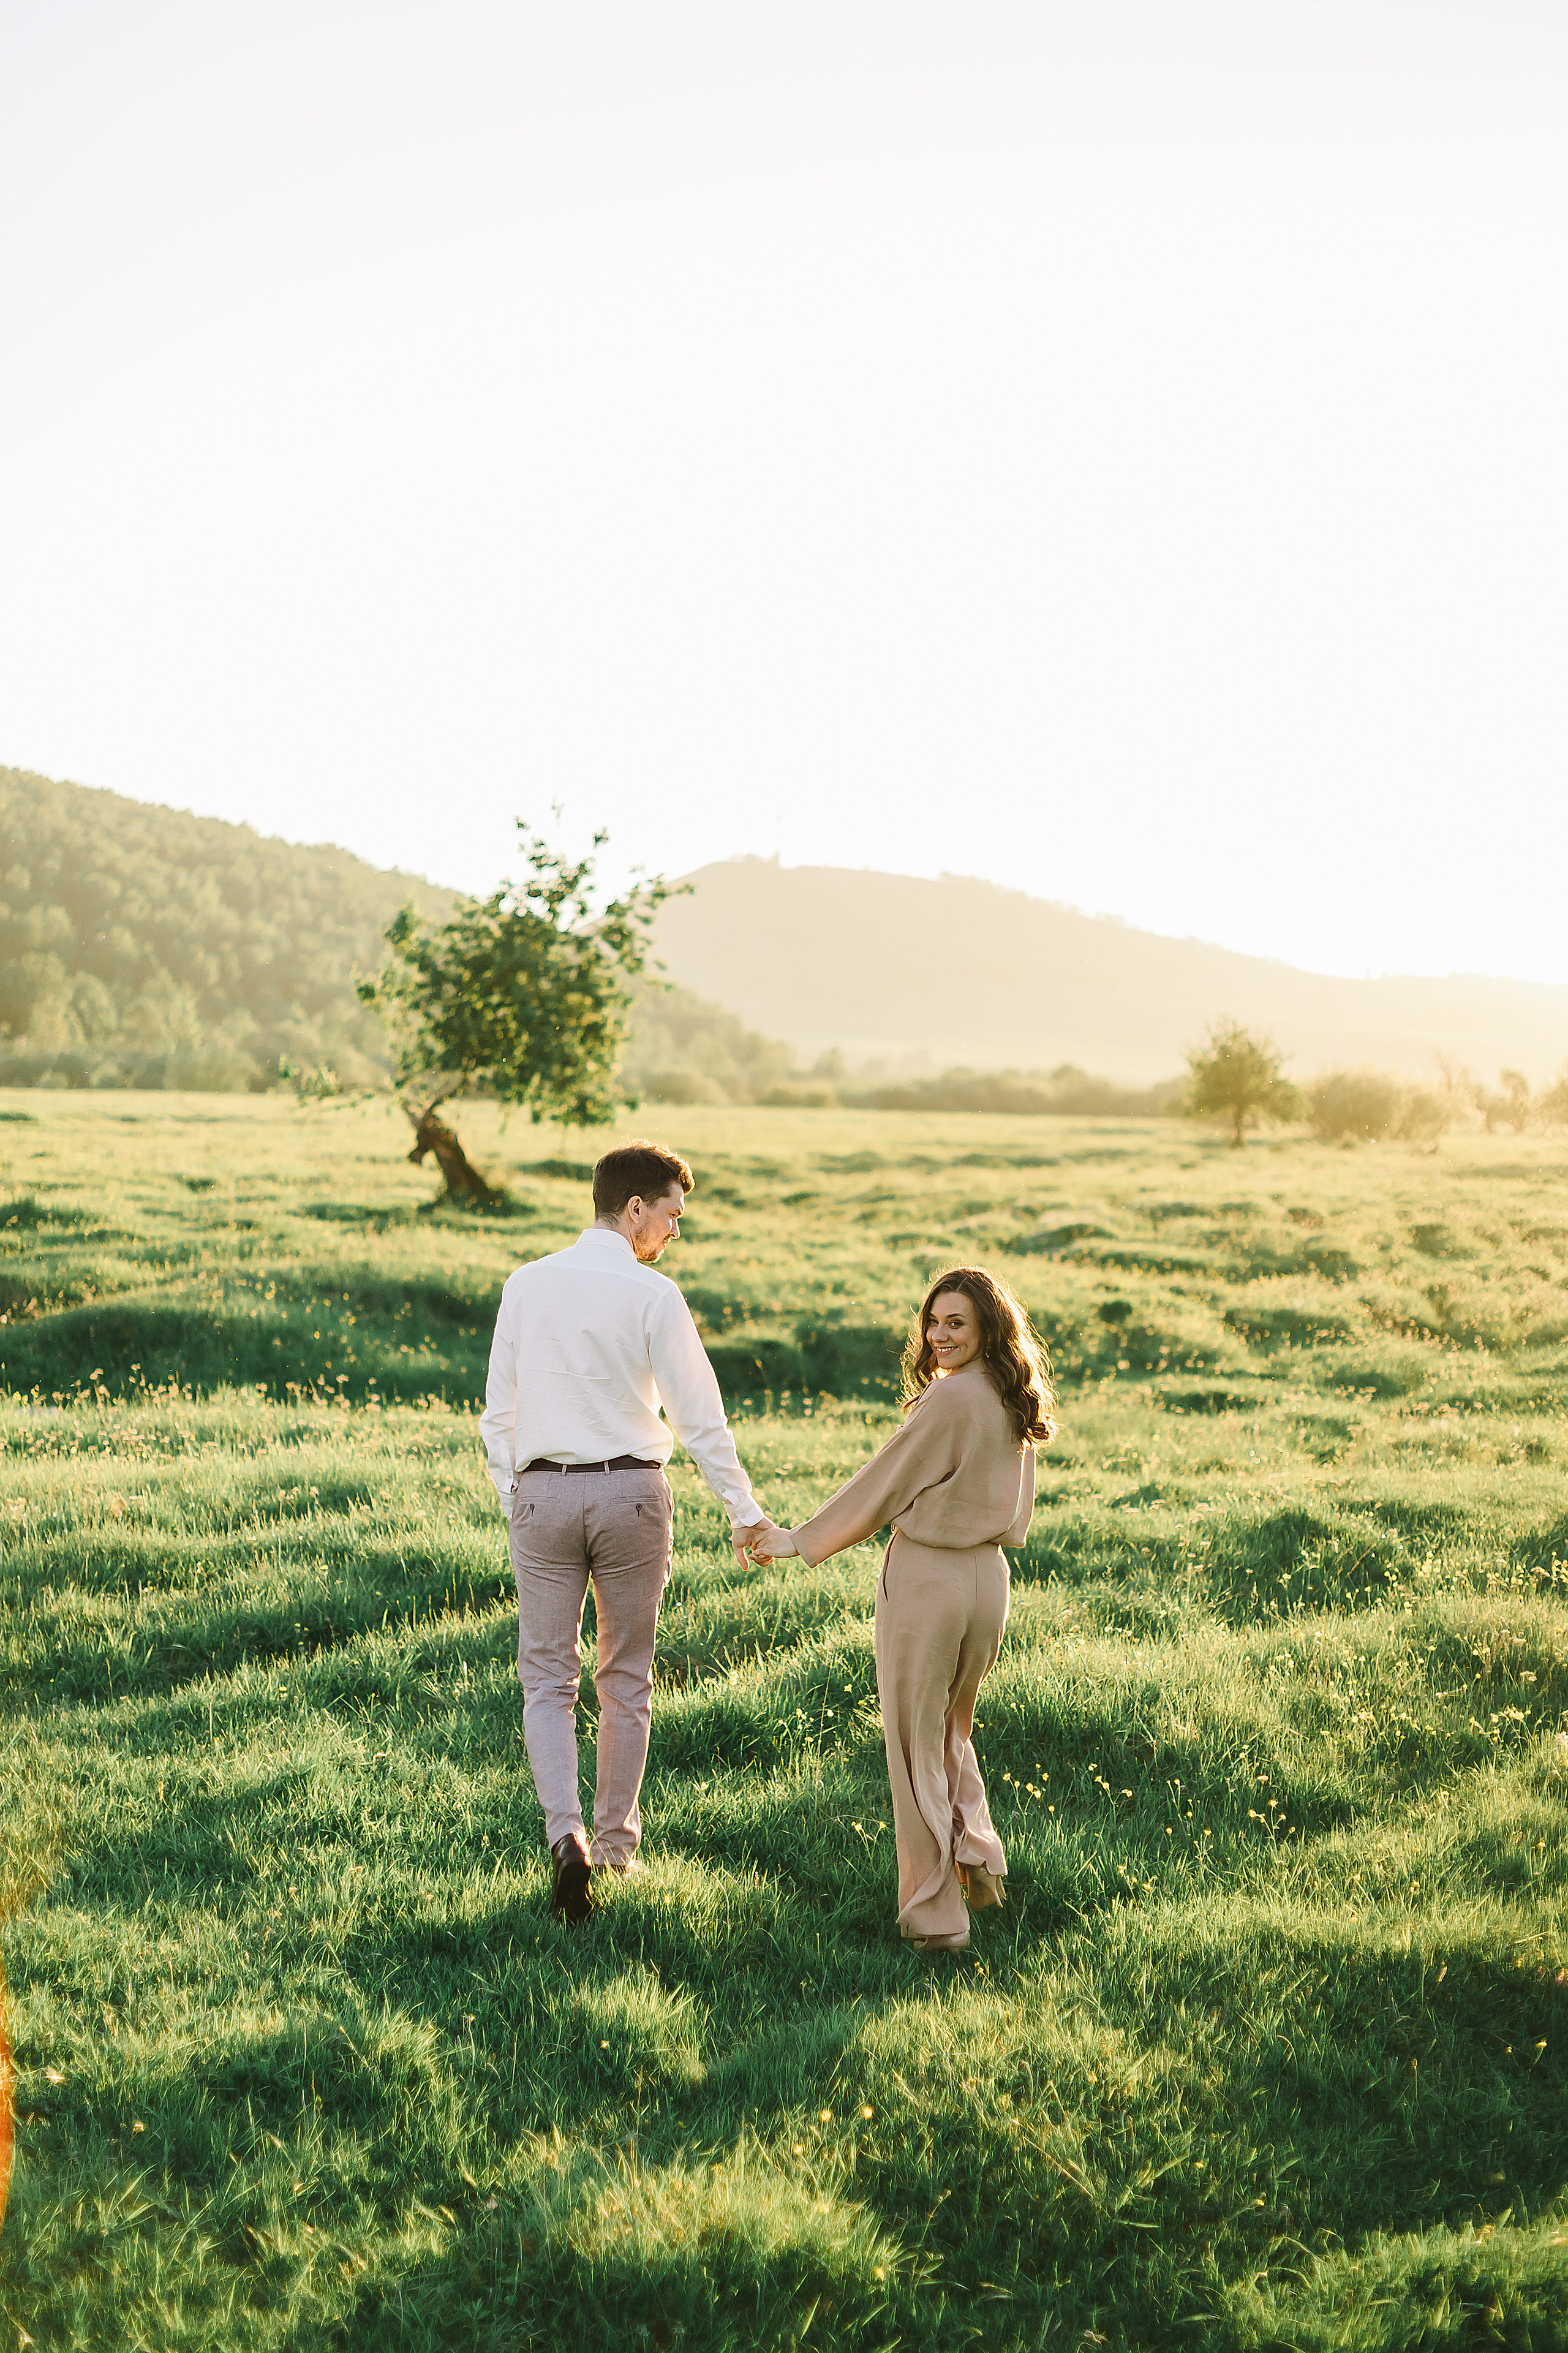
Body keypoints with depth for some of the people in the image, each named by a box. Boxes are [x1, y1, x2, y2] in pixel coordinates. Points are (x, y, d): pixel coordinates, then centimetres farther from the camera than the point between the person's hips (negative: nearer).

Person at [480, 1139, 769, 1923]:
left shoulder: (526, 1285, 3)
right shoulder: (651, 1295, -8)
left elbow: (498, 1410, 6)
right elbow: (699, 1415, -6)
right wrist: (745, 1512, 1)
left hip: (542, 1491, 2)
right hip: (632, 1491, -2)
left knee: (547, 1678, 7)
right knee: (627, 1678, 14)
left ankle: (566, 1836, -12)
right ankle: (616, 1841, 23)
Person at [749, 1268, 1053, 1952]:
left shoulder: (950, 1396, -18)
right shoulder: (1013, 1402, 7)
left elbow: (884, 1484, -12)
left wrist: (799, 1539, -3)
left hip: (926, 1579, -8)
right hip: (989, 1578, 8)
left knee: (916, 1747, 5)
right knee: (952, 1733, 26)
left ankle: (935, 1913, 9)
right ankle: (977, 1856, 16)